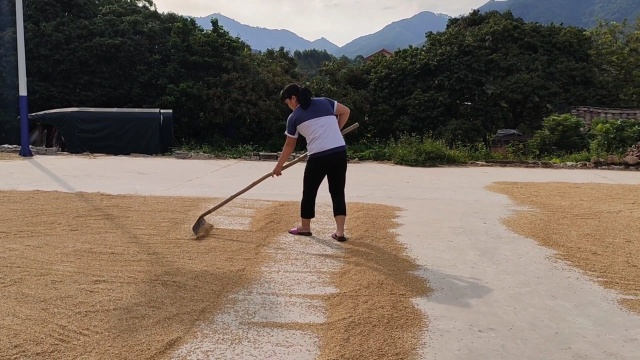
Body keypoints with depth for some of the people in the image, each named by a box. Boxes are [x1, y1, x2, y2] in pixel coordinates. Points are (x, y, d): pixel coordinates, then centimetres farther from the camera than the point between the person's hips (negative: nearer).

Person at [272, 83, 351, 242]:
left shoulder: (294, 117, 9)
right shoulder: (325, 102, 15)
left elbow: (289, 145, 14)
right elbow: (345, 112, 13)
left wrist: (279, 166, 25)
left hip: (318, 156, -3)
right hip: (339, 152, 3)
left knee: (309, 192, 17)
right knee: (338, 192, 12)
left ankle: (305, 227, 31)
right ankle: (340, 232, 7)